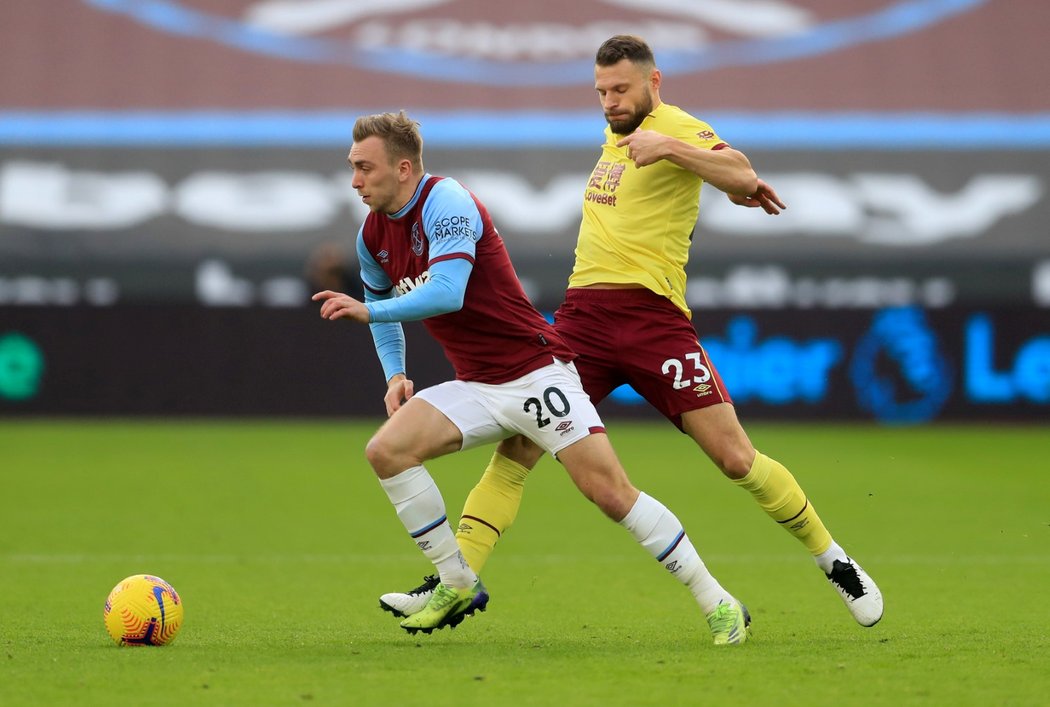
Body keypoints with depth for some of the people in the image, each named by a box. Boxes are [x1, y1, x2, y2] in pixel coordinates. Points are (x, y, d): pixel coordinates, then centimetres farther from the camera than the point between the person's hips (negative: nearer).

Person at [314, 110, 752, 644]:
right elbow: (384, 304, 25)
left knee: (608, 489, -15)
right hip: (474, 387, 7)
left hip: (535, 373, -7)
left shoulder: (446, 202, -17)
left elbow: (446, 293, -30)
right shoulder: (374, 234, 7)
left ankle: (718, 604, -5)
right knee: (386, 450, -14)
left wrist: (367, 312, -25)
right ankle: (457, 585, -1)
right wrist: (395, 375, 11)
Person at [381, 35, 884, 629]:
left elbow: (742, 176, -23)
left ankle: (834, 561, 10)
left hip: (652, 317, -6)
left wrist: (668, 148, -35)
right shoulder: (616, 135, 18)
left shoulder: (678, 129, -4)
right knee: (517, 447, -5)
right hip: (583, 314, 6)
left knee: (735, 457, -8)